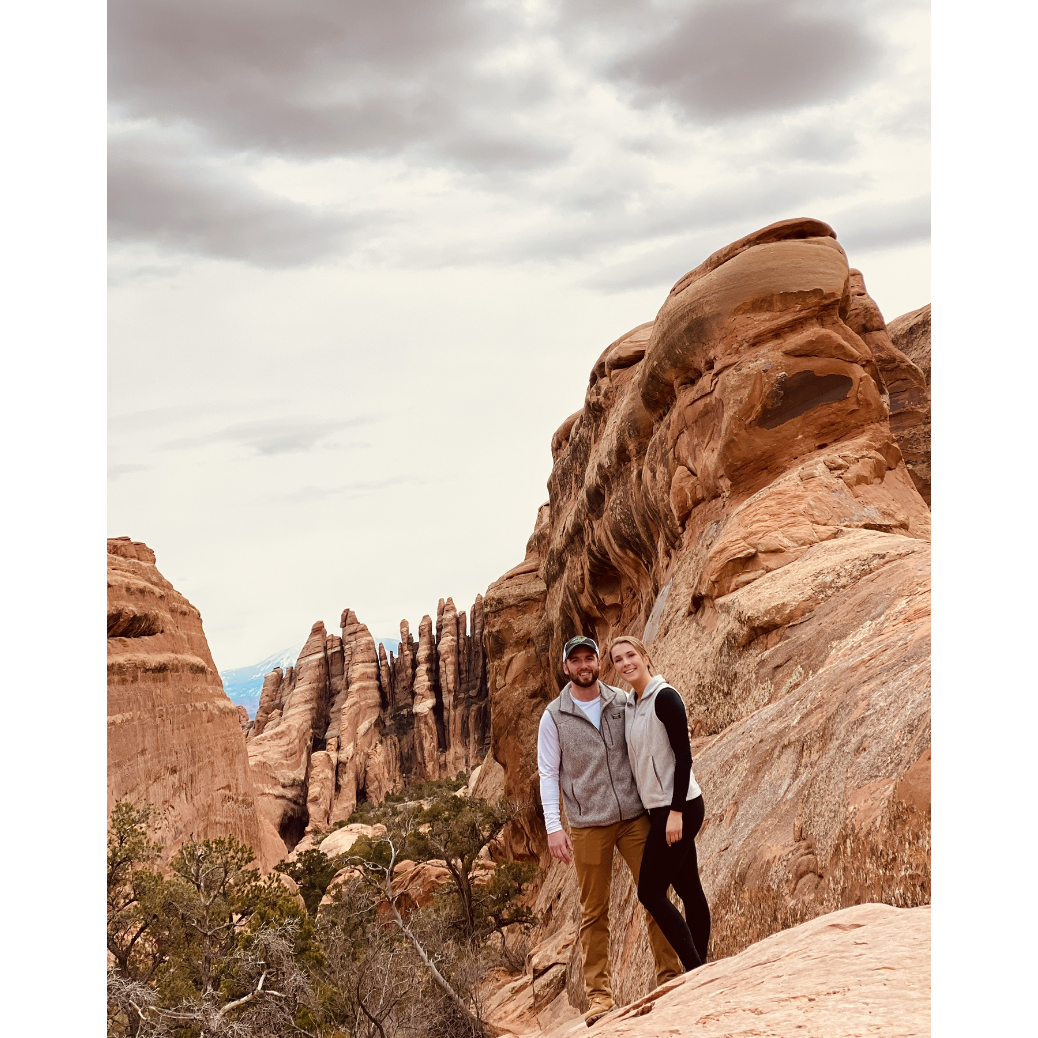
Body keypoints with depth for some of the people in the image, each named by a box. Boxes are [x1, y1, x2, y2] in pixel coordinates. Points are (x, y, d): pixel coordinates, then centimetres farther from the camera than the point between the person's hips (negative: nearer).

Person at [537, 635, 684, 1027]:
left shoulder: (623, 701, 4)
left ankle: (670, 976, 12)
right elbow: (548, 774, 0)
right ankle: (599, 994, 10)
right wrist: (553, 826, -8)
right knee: (594, 911, 4)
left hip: (634, 816, 2)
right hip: (588, 826, -1)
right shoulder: (554, 716, 0)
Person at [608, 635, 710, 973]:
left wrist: (676, 812, -20)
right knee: (689, 890, 11)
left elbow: (683, 755, -17)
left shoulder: (664, 697, -14)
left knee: (650, 892, -7)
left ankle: (696, 970, -2)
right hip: (658, 809, 9)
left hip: (679, 808, -9)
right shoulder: (629, 705, 11)